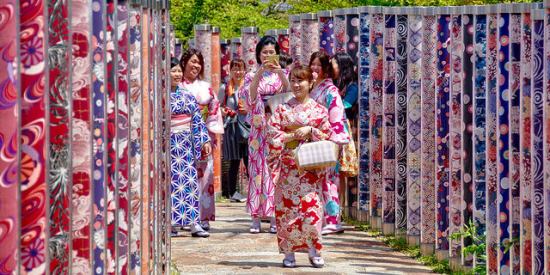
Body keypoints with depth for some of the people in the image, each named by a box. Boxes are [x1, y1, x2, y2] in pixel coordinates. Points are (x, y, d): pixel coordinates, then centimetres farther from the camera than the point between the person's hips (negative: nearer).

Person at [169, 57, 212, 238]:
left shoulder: (187, 95, 10)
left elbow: (197, 120, 11)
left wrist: (205, 140, 6)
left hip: (186, 144, 5)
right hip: (169, 143, -4)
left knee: (190, 181, 3)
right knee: (171, 182, -4)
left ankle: (194, 224, 2)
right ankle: (170, 224, 1)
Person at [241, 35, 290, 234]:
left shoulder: (283, 74, 11)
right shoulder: (252, 76, 11)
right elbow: (250, 98, -6)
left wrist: (280, 73, -22)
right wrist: (259, 74, -17)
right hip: (259, 127, 0)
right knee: (257, 167, -4)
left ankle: (275, 218, -4)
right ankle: (256, 218, -3)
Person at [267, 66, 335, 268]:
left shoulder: (319, 110, 6)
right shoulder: (282, 109, 7)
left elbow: (327, 135, 2)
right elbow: (272, 134, 1)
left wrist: (310, 131, -12)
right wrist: (290, 136, -13)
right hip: (288, 166, 1)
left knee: (311, 206, -8)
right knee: (287, 207, -1)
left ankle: (313, 250, 3)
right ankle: (289, 252, 5)